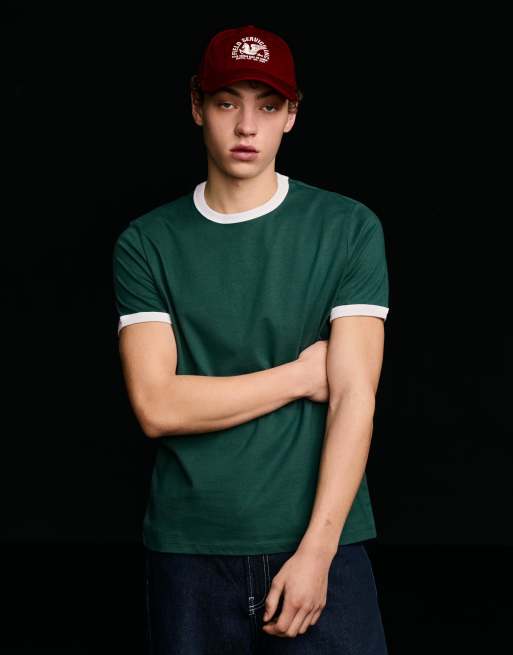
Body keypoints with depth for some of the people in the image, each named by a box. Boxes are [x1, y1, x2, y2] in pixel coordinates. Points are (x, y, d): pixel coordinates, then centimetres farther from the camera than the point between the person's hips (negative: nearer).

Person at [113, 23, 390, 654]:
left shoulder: (349, 229, 0)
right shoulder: (147, 243, 3)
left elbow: (354, 398, -6)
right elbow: (157, 406, -7)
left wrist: (317, 550, -13)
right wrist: (300, 376, -7)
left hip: (321, 542, -1)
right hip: (188, 553, 1)